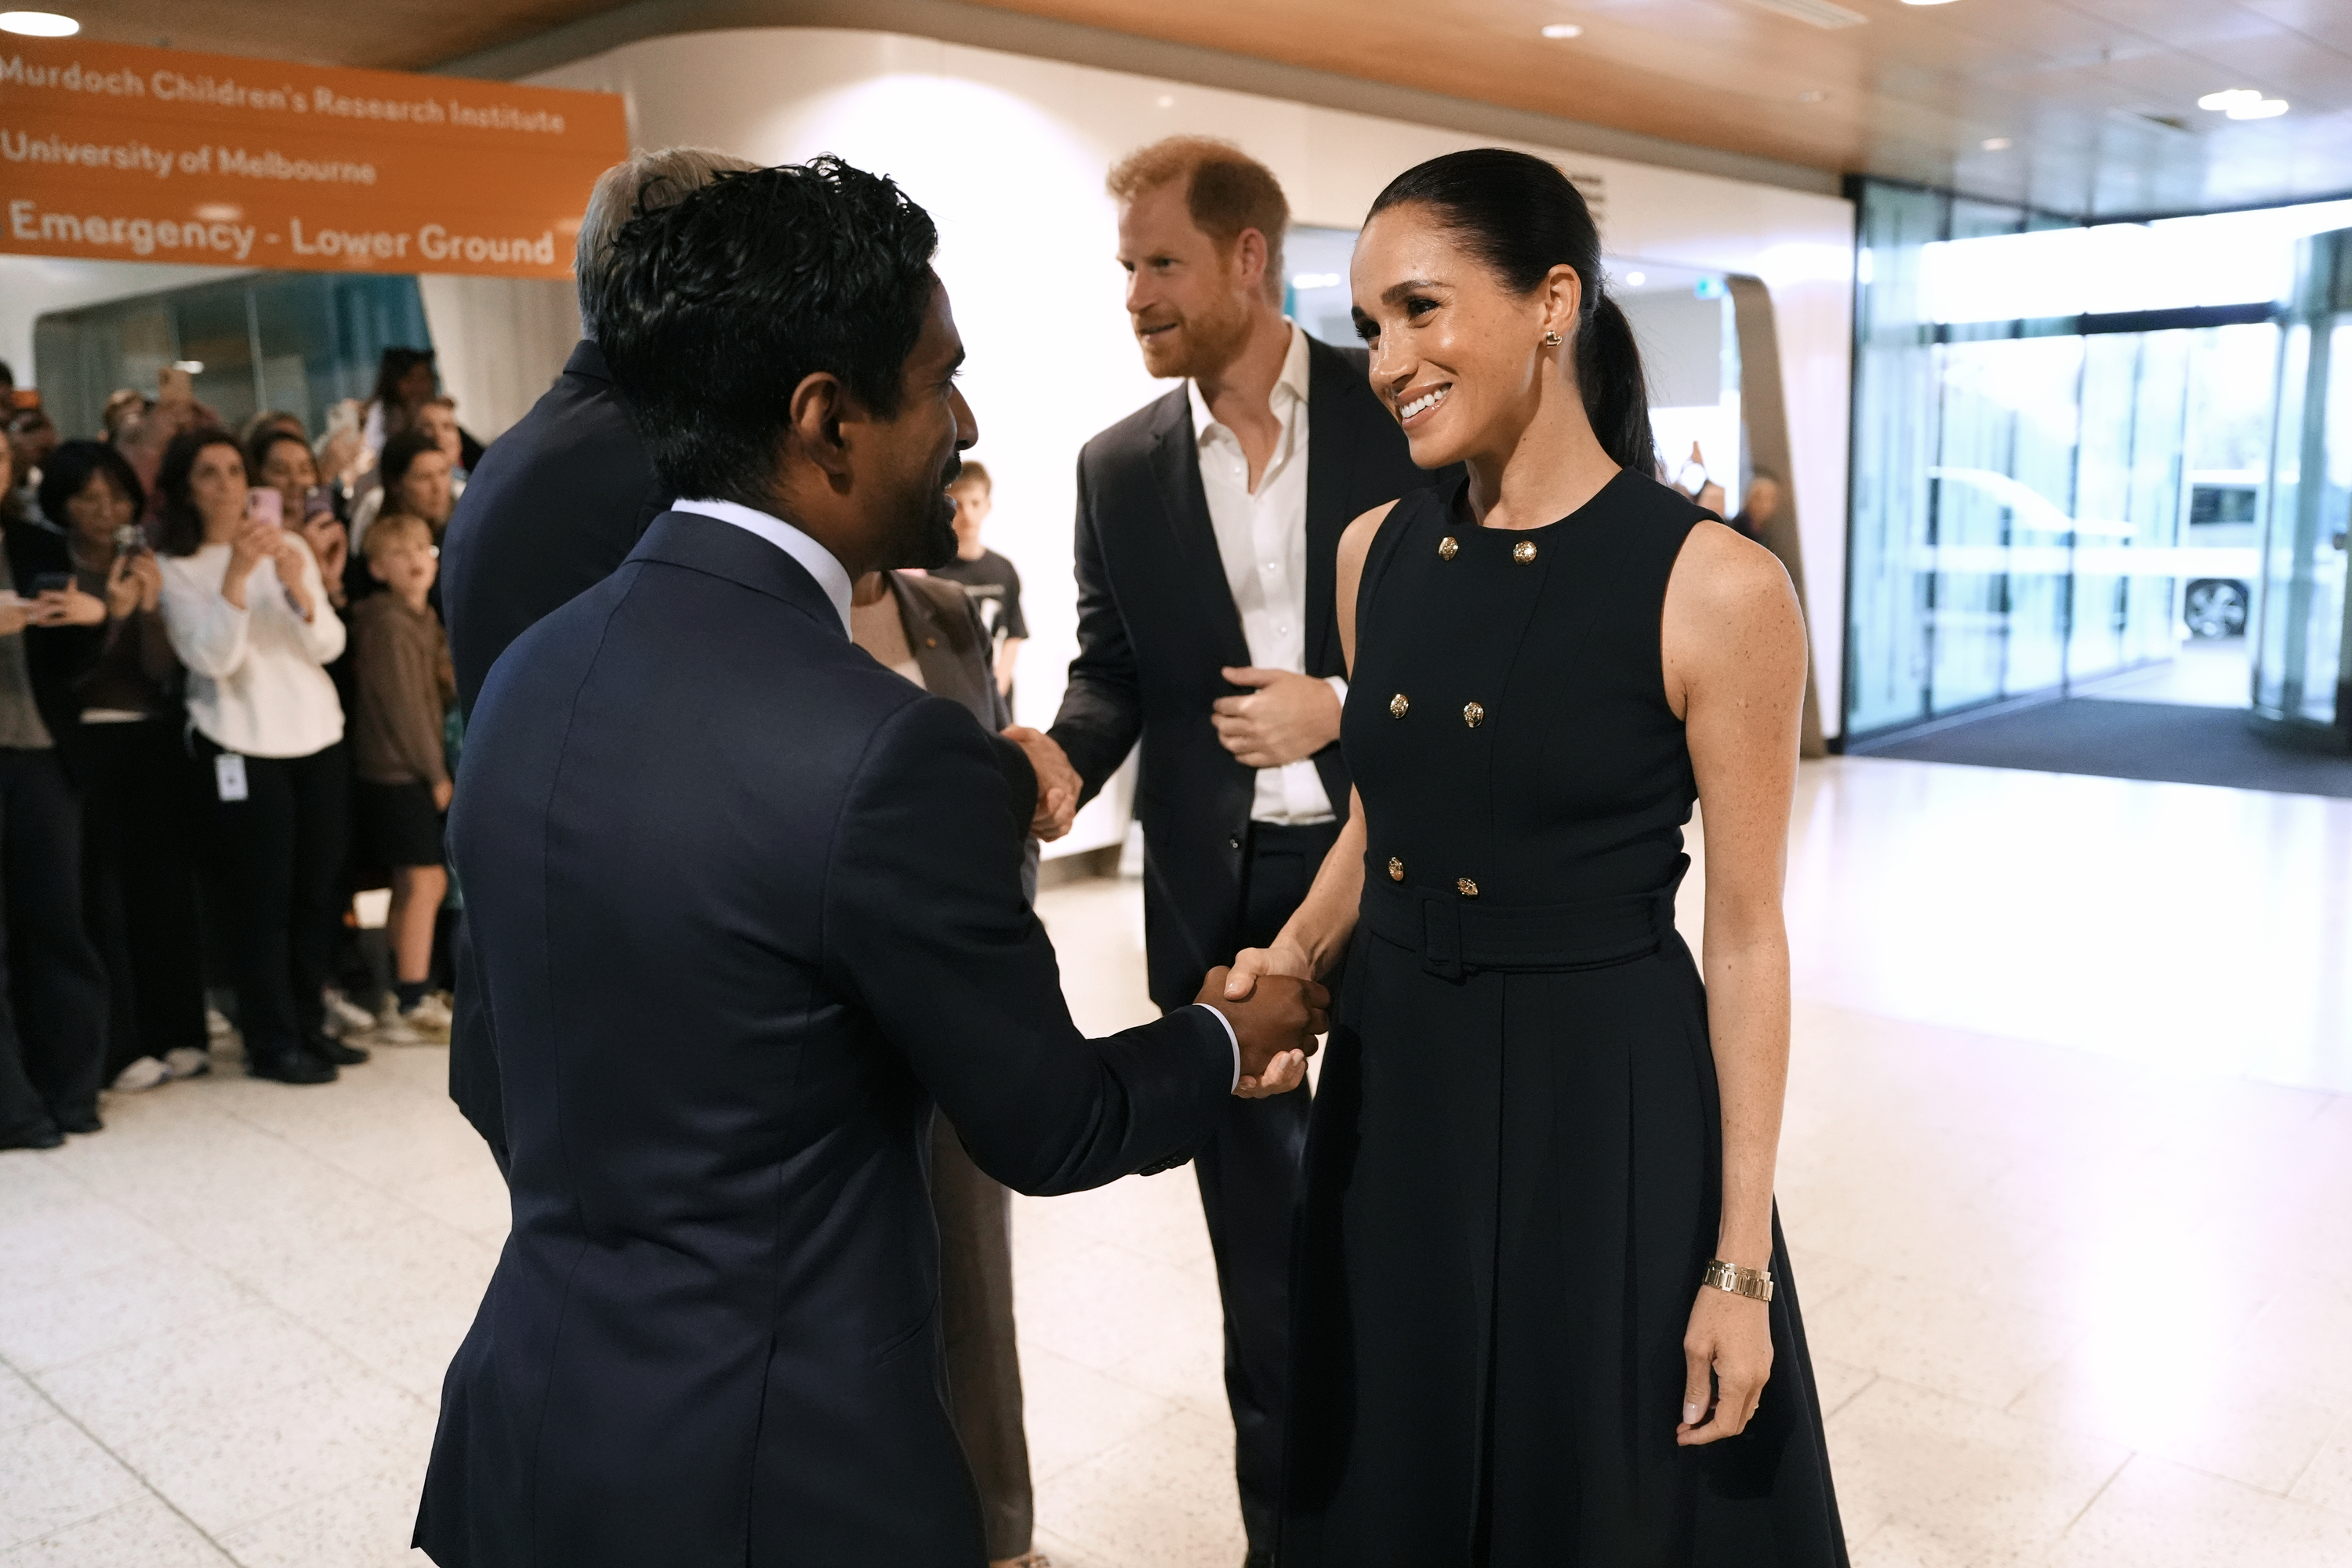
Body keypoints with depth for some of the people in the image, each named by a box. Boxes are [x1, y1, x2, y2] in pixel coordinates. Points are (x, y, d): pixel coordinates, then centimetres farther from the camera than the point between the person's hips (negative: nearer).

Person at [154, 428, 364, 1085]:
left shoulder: (288, 546, 9)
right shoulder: (176, 568, -2)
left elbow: (329, 646, 0)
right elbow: (212, 658, -15)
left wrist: (297, 585, -18)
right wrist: (237, 575, -25)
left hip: (318, 738, 4)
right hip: (240, 749, -4)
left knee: (317, 890, 6)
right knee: (258, 900, -4)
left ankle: (309, 1025, 17)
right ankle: (272, 1043, 3)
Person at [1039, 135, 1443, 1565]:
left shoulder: (1400, 408, -5)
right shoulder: (1120, 467, 4)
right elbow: (1111, 671, 4)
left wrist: (1344, 707, -15)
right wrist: (1058, 762, -17)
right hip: (1218, 895, 2)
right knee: (1260, 1237, 13)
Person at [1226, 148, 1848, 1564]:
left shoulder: (1716, 587, -16)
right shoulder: (1375, 552, 1)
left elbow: (1747, 941, -11)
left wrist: (1739, 1266, -9)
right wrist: (1296, 954, -4)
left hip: (1607, 1107, -5)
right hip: (1393, 1089, 5)